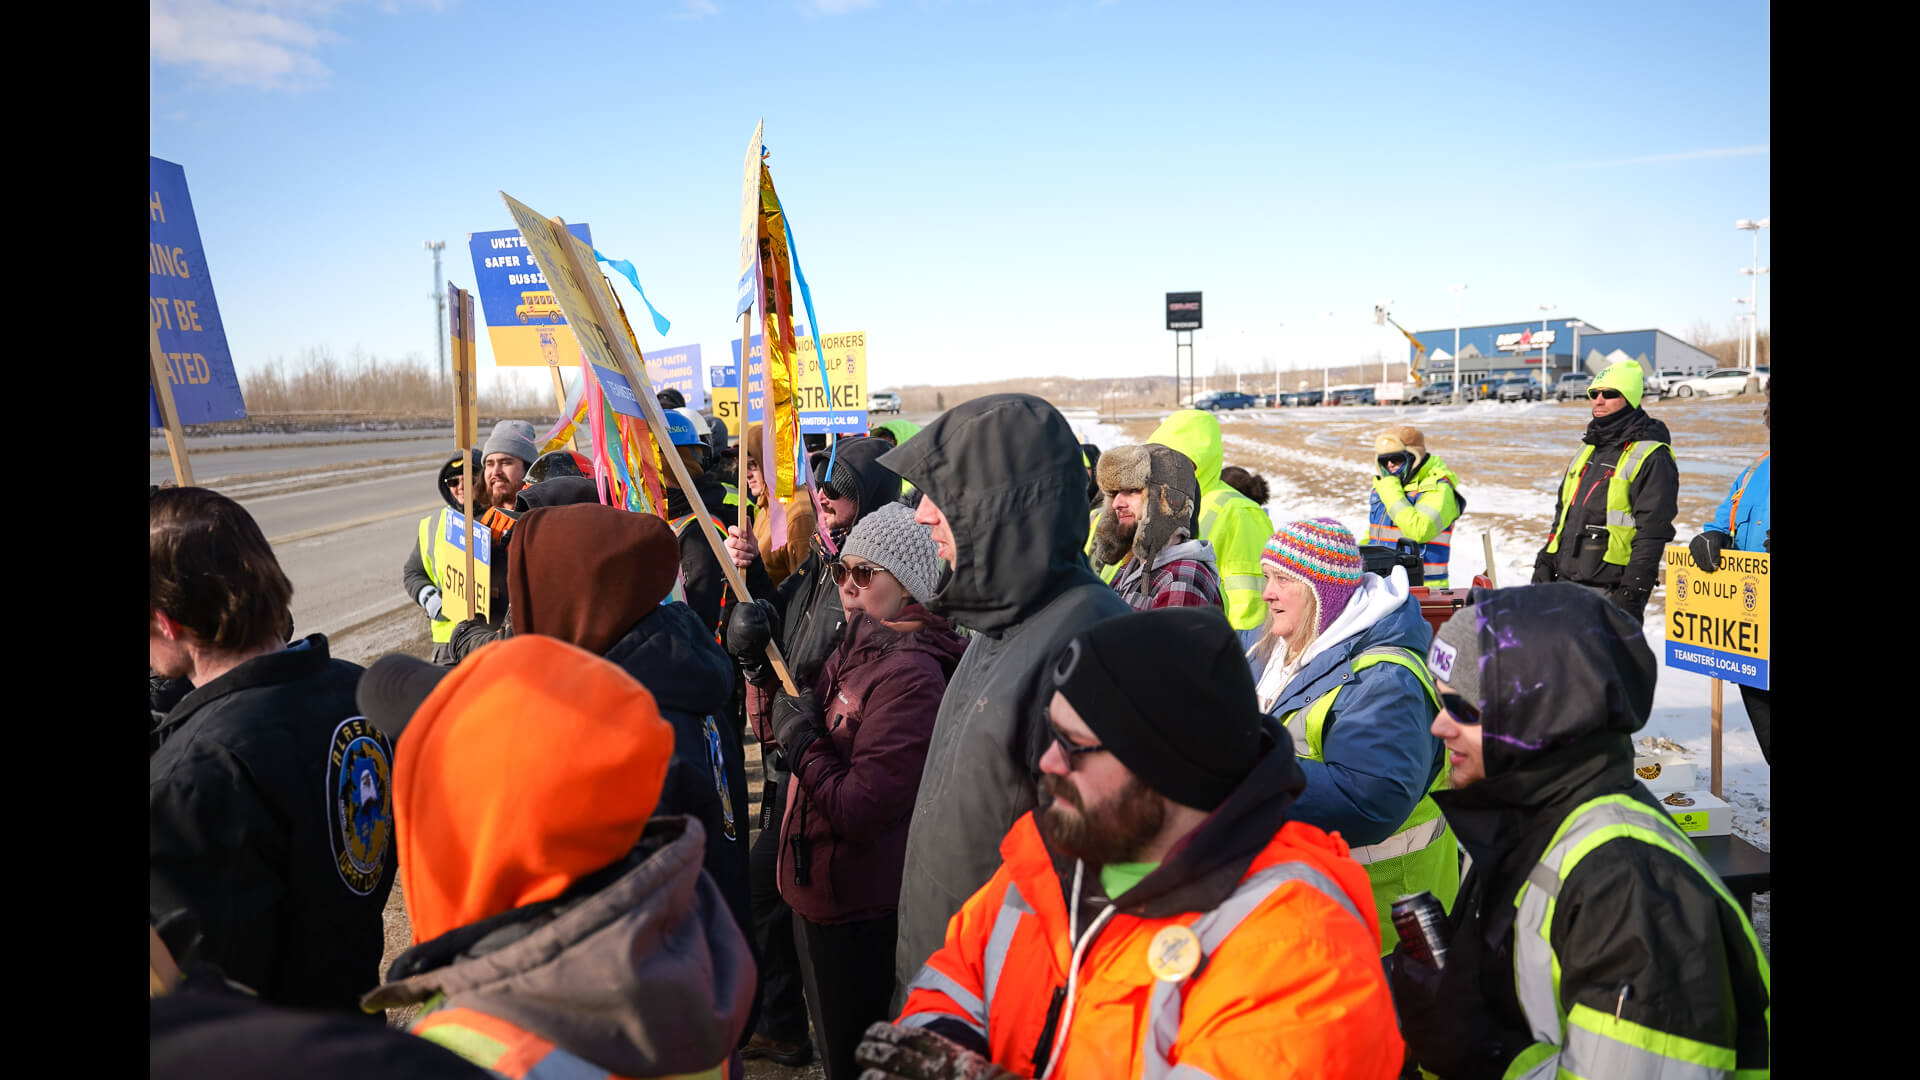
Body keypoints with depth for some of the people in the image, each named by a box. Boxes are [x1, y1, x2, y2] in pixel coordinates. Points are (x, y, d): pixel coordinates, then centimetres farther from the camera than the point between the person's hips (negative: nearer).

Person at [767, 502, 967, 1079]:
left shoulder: (909, 675, -25)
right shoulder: (857, 648, 4)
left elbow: (857, 810, -28)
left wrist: (800, 737, -16)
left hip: (855, 907, -9)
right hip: (819, 887, 9)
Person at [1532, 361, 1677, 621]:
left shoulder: (1652, 457, -8)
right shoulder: (1588, 450, 19)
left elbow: (1652, 533, -14)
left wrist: (1631, 594, -20)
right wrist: (1544, 565, 16)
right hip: (1565, 582, 8)